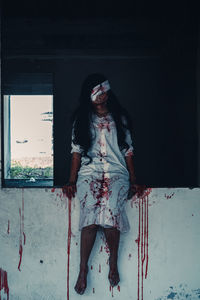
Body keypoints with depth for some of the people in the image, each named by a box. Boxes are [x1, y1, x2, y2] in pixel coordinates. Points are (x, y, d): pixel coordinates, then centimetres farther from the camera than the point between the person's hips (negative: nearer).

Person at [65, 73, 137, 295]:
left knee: (109, 208, -29)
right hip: (89, 173, 1)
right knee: (90, 211, -26)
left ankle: (113, 261, -10)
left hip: (117, 172, 0)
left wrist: (133, 181, 5)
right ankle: (82, 268, -17)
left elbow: (128, 151, 13)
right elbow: (77, 151, 11)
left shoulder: (120, 118, 15)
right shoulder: (81, 119, 15)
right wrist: (72, 181, 1)